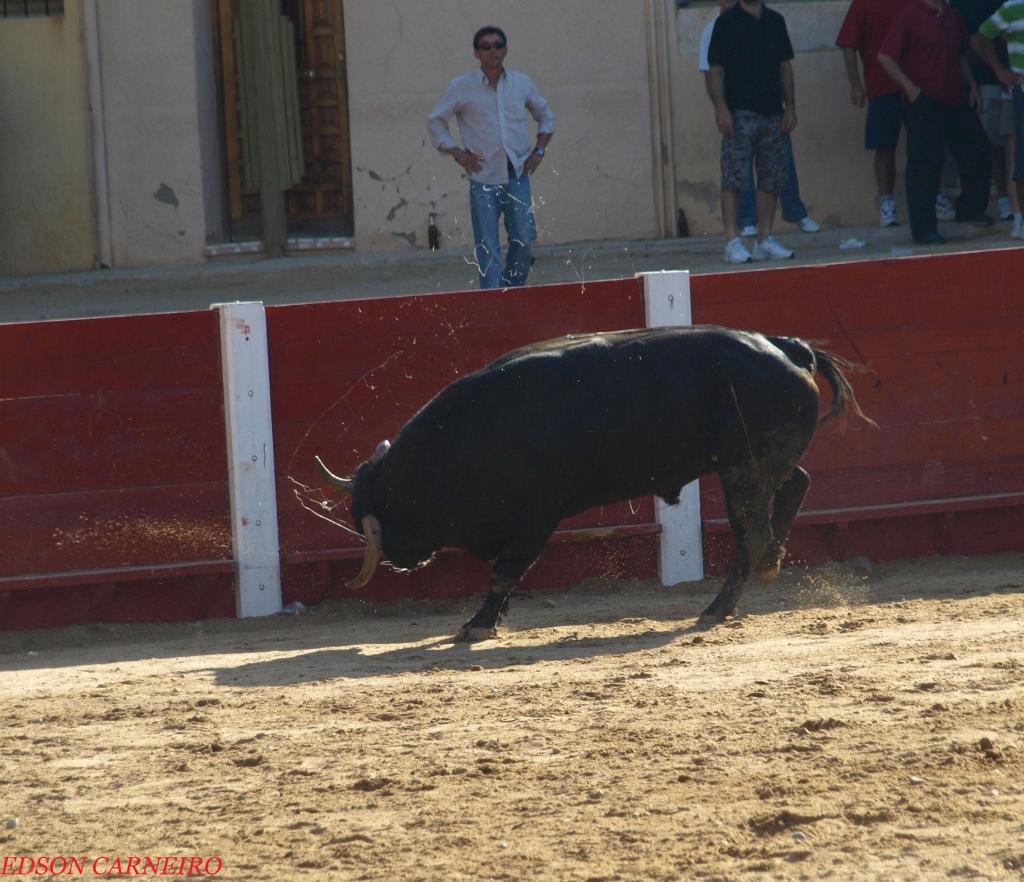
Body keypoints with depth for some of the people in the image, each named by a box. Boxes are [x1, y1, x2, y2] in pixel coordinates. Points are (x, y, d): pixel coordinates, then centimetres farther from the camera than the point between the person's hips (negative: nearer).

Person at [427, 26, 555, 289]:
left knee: (524, 240, -3)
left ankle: (513, 289, 16)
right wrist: (457, 154, -1)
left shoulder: (522, 84, 9)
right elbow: (436, 122, 9)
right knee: (487, 246, -5)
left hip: (517, 173, 2)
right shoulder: (461, 88, 2)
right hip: (483, 176, -2)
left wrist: (539, 149, 10)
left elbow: (546, 116, 24)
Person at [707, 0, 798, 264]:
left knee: (773, 177, 5)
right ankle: (732, 241, -9)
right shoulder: (727, 22, -1)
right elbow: (715, 69, -4)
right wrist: (721, 108, -14)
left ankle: (765, 240, 10)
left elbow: (785, 66, 15)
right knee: (733, 177, -9)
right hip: (739, 112, -5)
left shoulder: (775, 21, 12)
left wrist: (790, 106, 7)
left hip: (772, 112, 5)